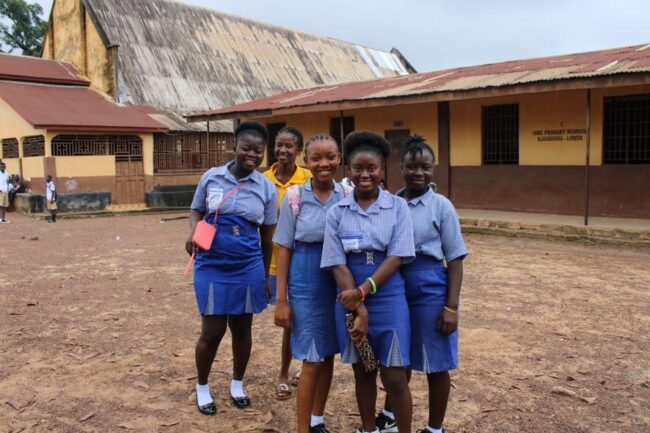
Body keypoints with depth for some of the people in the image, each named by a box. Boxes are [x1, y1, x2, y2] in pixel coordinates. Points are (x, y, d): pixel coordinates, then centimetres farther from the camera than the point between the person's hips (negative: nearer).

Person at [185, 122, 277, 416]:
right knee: (212, 331, 4)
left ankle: (237, 384, 35)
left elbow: (267, 237, 5)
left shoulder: (266, 188, -2)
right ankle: (202, 387, 28)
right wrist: (193, 232, -14)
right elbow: (196, 211, 9)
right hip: (212, 267, -1)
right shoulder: (211, 177, -3)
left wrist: (266, 276, 9)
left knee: (242, 328, 13)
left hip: (248, 268, 1)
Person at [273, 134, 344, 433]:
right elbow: (284, 250, -4)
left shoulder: (347, 196, -1)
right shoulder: (294, 197, -7)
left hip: (339, 282, 3)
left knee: (328, 355, 14)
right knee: (312, 360, 1)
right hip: (306, 283, -3)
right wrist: (281, 299, -5)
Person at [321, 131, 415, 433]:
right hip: (350, 300, 2)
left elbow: (396, 257, -9)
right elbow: (338, 264, -5)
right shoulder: (337, 212, 0)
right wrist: (357, 308, -15)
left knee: (394, 378, 3)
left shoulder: (397, 207, -3)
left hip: (388, 300, -2)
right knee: (362, 373, 16)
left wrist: (362, 291, -19)